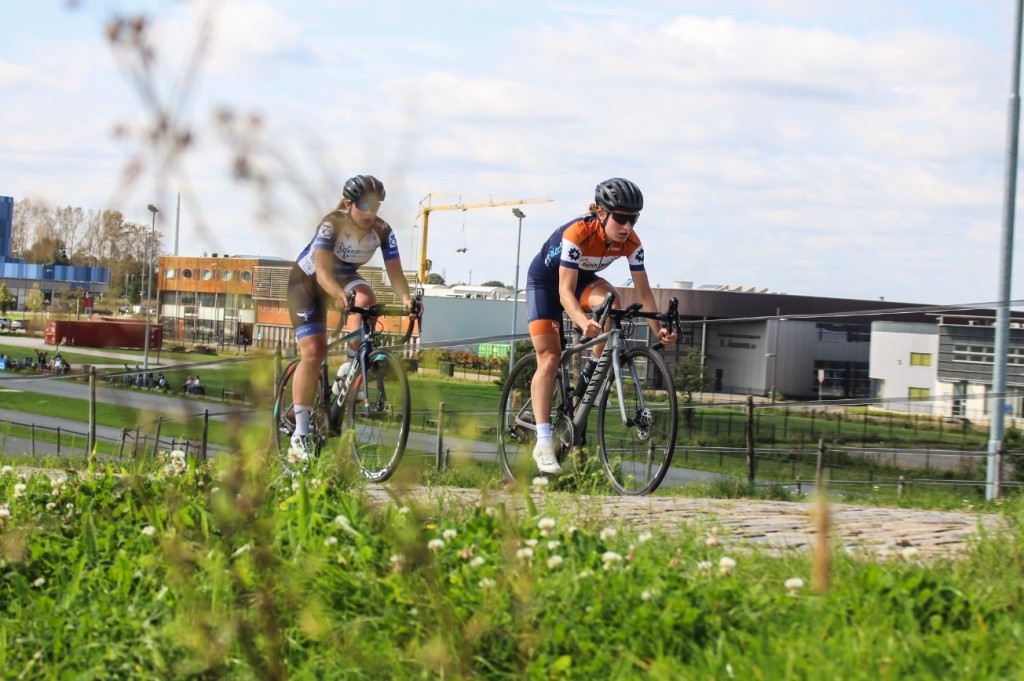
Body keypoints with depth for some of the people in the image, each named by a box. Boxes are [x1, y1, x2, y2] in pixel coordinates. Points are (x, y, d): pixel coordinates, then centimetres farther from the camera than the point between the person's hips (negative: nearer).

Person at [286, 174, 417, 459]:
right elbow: (322, 271, -41)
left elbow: (395, 271, -24)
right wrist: (339, 295, -60)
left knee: (366, 299, -32)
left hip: (345, 277, 4)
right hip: (307, 279, -4)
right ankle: (300, 433, -11)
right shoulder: (331, 224, -32)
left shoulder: (382, 231, -20)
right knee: (313, 351, -15)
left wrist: (406, 299, -44)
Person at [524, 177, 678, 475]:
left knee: (610, 302, -31)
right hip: (545, 280, -4)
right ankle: (543, 442, -15)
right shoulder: (577, 234, -37)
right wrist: (584, 323, -57)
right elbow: (565, 292, -40)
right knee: (549, 358, -13)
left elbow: (643, 291, -17)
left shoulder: (631, 243, -22)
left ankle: (593, 372, -8)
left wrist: (658, 329, -30)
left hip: (582, 278, 4)